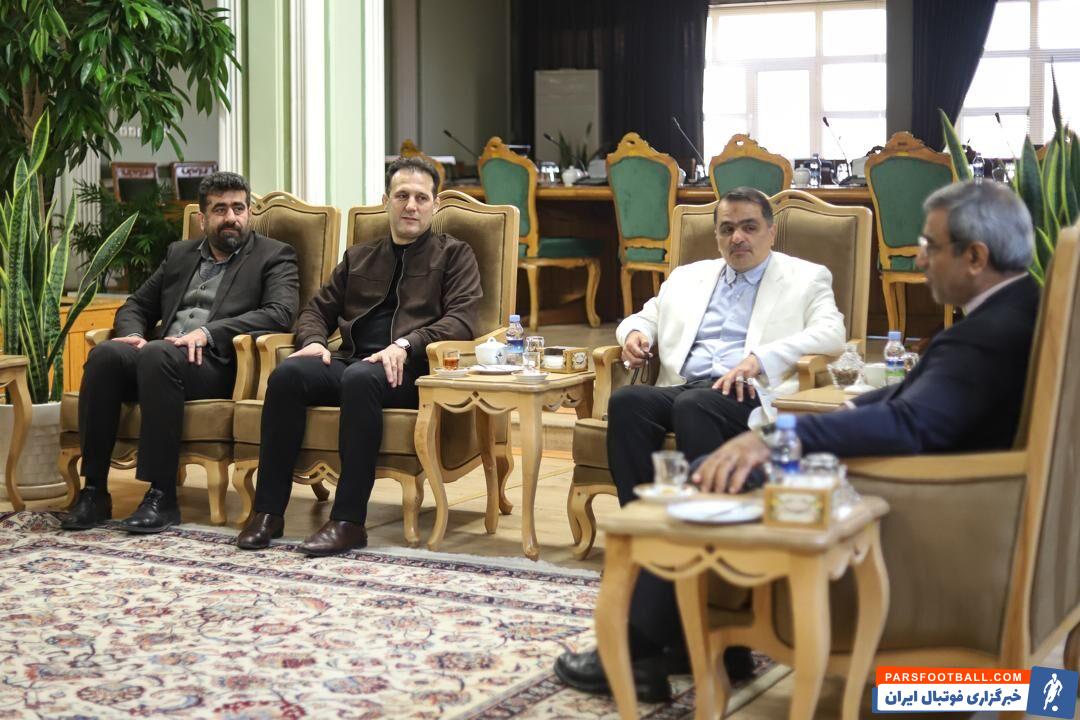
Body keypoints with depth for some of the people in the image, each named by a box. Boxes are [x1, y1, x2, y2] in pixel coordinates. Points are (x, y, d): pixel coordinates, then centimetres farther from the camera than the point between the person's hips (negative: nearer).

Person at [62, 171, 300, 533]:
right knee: (105, 354, -26)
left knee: (158, 354, -36)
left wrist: (207, 332, -19)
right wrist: (133, 334, 1)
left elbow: (280, 313, -8)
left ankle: (162, 496, -33)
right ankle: (94, 491, -23)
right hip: (161, 356, 5)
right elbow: (136, 305, 27)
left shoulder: (274, 256, 10)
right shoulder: (180, 253, 26)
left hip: (217, 364, -5)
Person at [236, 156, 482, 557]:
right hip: (349, 360, 4)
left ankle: (349, 521, -39)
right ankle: (268, 512, -26)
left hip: (410, 369, -4)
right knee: (287, 374, -28)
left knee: (360, 378, -39)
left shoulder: (454, 255, 14)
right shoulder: (359, 258, 27)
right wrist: (314, 340, 2)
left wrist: (405, 344, -17)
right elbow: (317, 310, 26)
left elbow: (462, 320, -1)